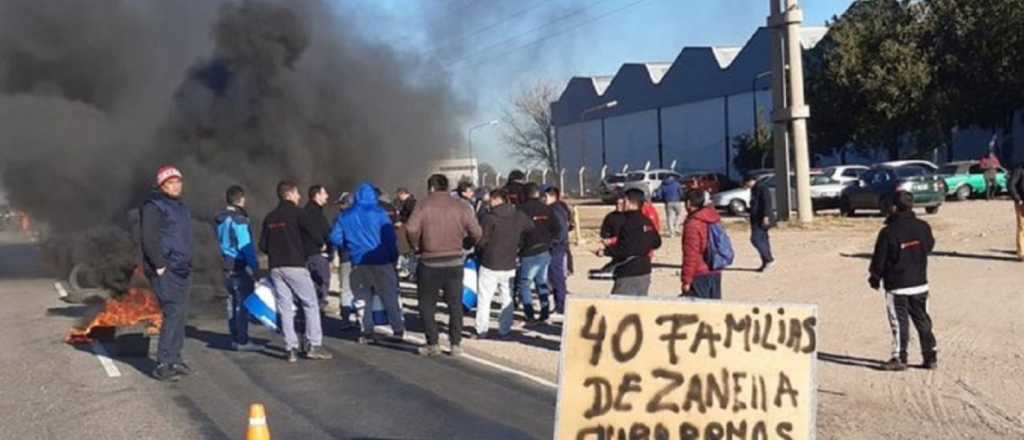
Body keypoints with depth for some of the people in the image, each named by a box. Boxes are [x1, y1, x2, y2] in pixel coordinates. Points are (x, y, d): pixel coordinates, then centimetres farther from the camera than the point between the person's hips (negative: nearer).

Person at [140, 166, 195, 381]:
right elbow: (149, 239, -16)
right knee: (174, 312, -15)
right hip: (165, 271, -9)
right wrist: (160, 265, -19)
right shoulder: (154, 207, -8)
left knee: (180, 314, 9)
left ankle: (174, 359, 17)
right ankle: (163, 364, -12)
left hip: (182, 270, 9)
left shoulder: (181, 207, 20)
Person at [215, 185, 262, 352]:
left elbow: (222, 242, 15)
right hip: (241, 266, -9)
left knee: (233, 302, 13)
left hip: (228, 265, 9)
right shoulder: (238, 220, -15)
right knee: (243, 303, -5)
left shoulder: (221, 219, 12)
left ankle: (235, 339, 19)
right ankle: (242, 341, -4)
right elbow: (246, 245, -17)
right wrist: (254, 265, -14)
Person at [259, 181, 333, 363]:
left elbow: (263, 245, 11)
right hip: (296, 266, -5)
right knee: (311, 305, 1)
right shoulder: (297, 213, -4)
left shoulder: (269, 217, 13)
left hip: (276, 268, 6)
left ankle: (291, 348, 3)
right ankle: (314, 345, -4)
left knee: (285, 309, 6)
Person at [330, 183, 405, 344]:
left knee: (363, 298, 12)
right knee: (390, 296, 7)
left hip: (359, 263, 2)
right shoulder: (379, 214, -6)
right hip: (381, 263, -2)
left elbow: (335, 238, 2)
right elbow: (390, 238, -10)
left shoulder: (345, 217, 4)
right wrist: (394, 257, 1)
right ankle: (398, 330, 10)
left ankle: (367, 332, 9)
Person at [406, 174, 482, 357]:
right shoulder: (461, 206, 0)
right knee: (455, 304, 12)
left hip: (430, 262, -2)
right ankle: (456, 344, 12)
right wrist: (466, 244, 12)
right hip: (455, 261, 2)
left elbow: (412, 229, -19)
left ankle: (433, 344, 8)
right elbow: (476, 232, -4)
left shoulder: (423, 205, -7)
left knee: (427, 304, 10)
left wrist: (416, 246, -2)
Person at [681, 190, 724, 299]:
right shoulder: (716, 220, 10)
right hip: (716, 274, 8)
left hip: (699, 277, -8)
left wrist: (686, 280, -14)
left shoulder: (693, 224, -16)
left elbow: (691, 255, -18)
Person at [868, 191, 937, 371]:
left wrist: (875, 278, 5)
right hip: (920, 284, 5)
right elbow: (929, 246, 15)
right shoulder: (923, 227, -3)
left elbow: (879, 259, -9)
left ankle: (899, 358, 5)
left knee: (899, 323, 3)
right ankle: (930, 357, 17)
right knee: (923, 321, 13)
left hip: (896, 286, -5)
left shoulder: (888, 232, -17)